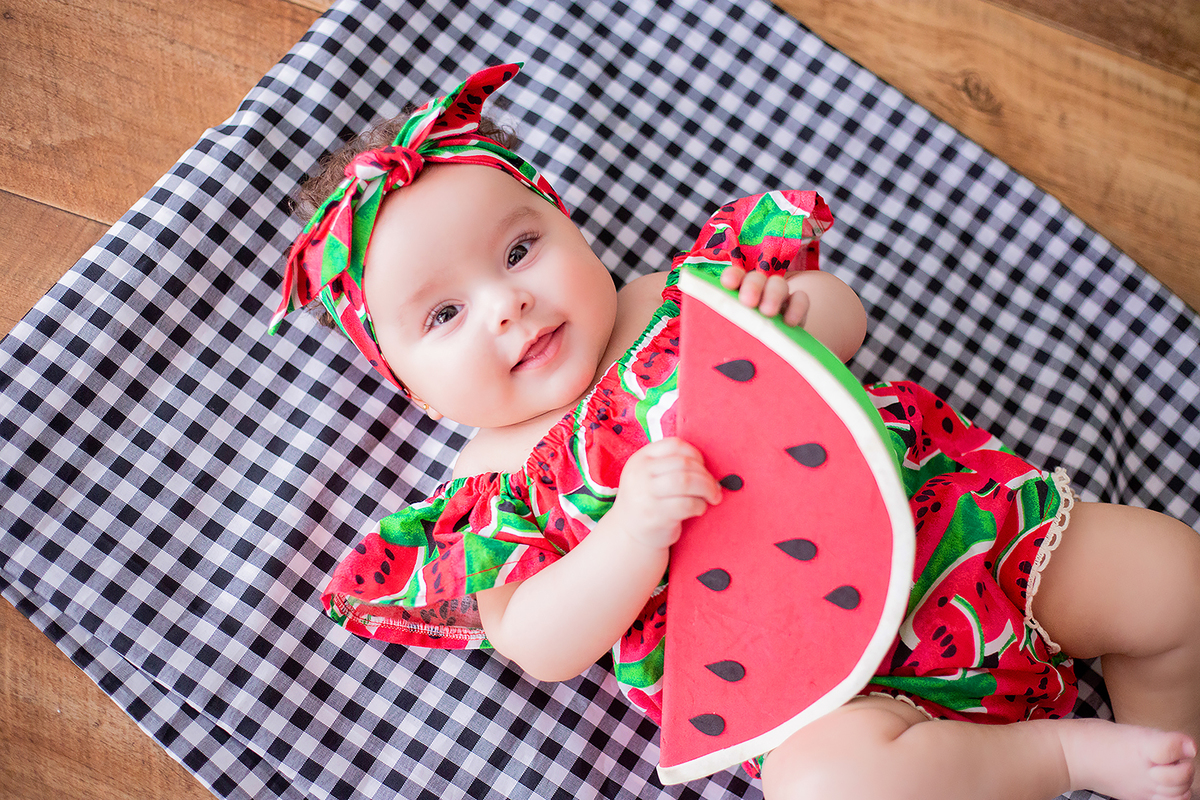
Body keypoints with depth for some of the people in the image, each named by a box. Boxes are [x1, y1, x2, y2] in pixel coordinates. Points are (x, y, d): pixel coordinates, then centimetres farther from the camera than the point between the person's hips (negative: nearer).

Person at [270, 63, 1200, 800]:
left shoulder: (678, 295, 9)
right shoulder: (493, 483, 1)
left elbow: (842, 314, 14)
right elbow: (541, 647, -10)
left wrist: (796, 309, -12)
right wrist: (635, 531, -28)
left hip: (944, 514, 4)